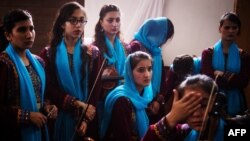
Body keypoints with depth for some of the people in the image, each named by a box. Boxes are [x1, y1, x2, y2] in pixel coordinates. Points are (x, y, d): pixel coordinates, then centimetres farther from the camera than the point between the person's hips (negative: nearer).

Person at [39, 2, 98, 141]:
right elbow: (49, 88, -7)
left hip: (86, 118, 1)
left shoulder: (91, 53, 5)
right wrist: (77, 103, -18)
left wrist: (86, 119, -15)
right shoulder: (48, 53, 2)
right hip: (59, 118, -1)